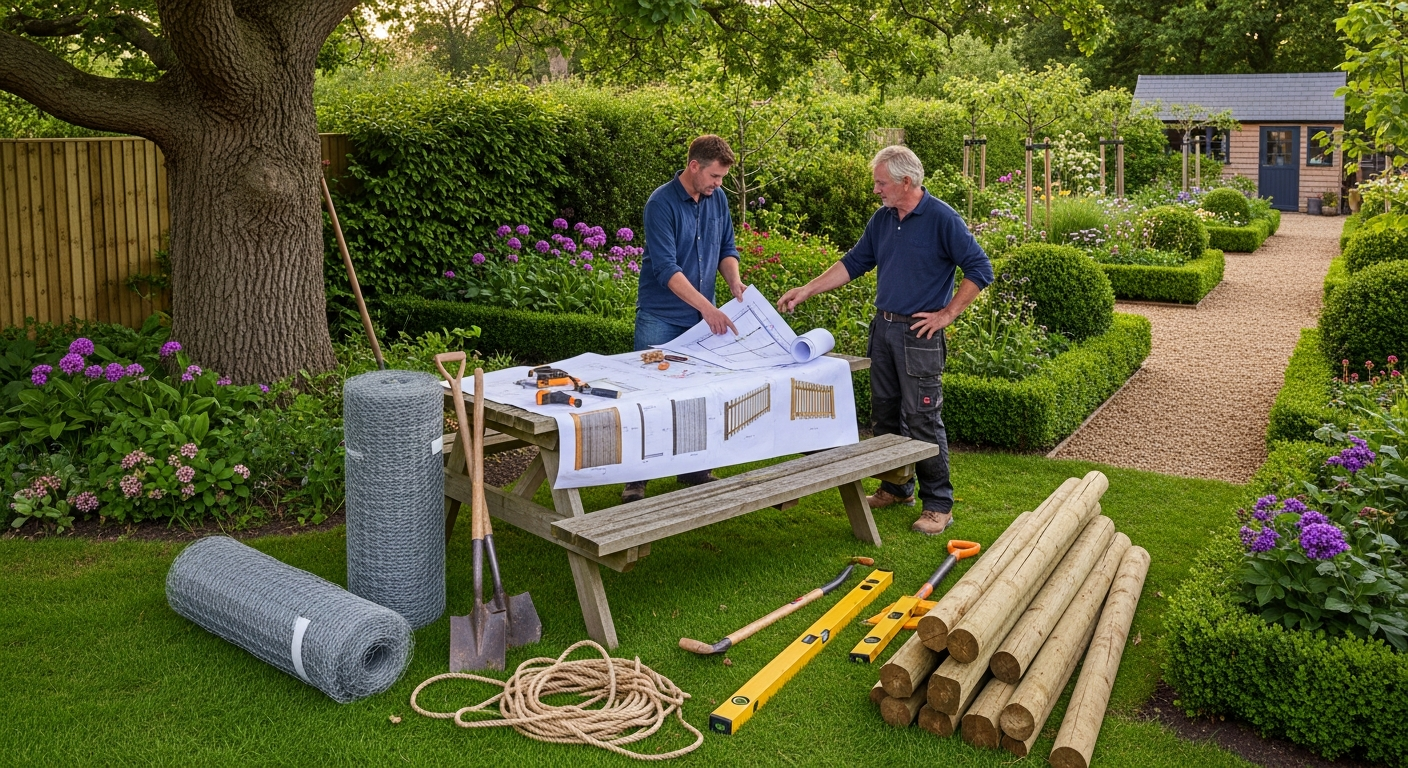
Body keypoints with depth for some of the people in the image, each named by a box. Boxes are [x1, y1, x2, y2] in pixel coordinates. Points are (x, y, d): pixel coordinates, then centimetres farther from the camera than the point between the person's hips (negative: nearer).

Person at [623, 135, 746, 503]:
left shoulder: (718, 199, 4)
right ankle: (636, 478, 7)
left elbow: (726, 248, 15)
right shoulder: (661, 203, -16)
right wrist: (707, 308, -27)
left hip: (702, 318, 6)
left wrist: (734, 281, -6)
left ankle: (694, 469, 23)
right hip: (661, 317, -6)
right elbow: (666, 268, -22)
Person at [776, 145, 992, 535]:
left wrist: (946, 314, -12)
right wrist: (806, 291, 10)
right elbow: (853, 262, 16)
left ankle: (938, 505, 4)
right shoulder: (882, 219, 10)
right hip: (883, 327, 7)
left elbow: (980, 270, -11)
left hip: (919, 333, -7)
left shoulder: (942, 219, -12)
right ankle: (897, 487, 28)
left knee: (922, 419, -6)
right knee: (885, 413, 13)